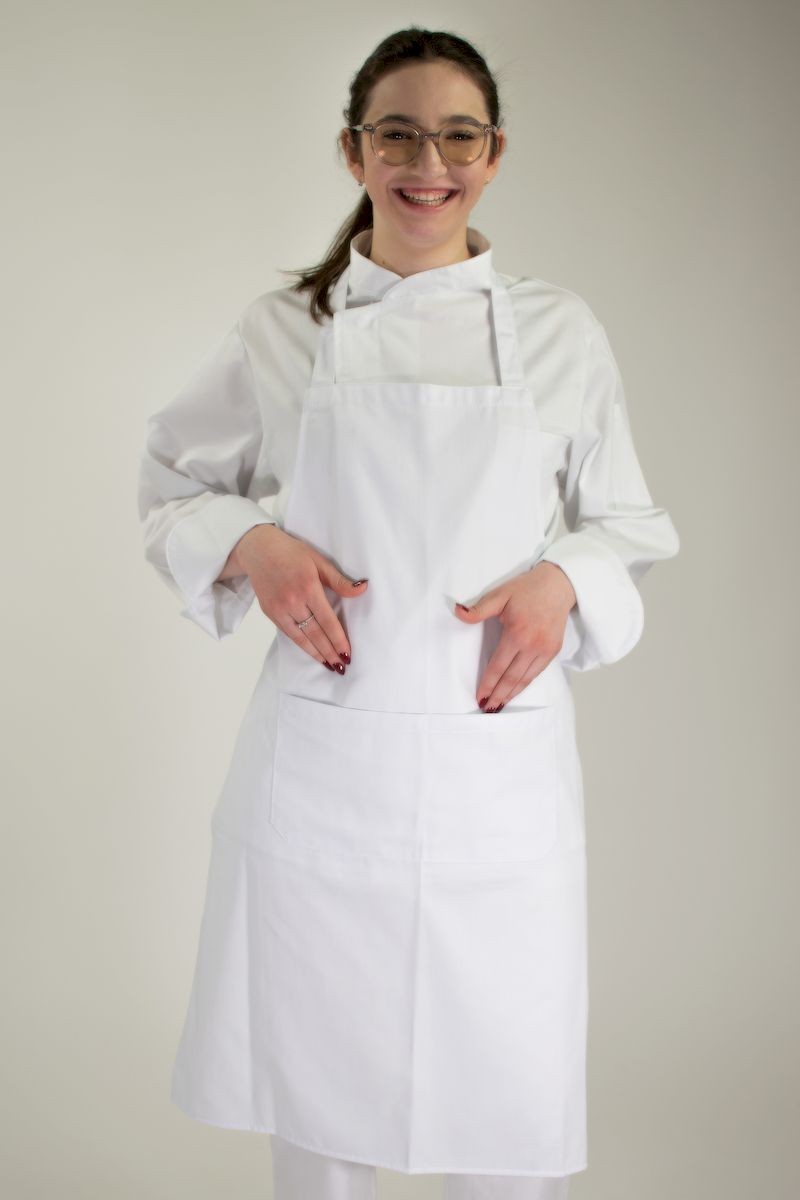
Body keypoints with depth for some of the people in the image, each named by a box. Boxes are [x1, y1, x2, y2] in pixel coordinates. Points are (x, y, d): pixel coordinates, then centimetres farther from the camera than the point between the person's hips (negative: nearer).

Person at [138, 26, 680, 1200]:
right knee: (314, 1090, 12)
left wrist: (561, 580, -10)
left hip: (498, 760, 0)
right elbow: (173, 485, 13)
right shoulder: (282, 329, 5)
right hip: (323, 752, 0)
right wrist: (252, 545, -7)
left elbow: (631, 529, 11)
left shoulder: (559, 331, 5)